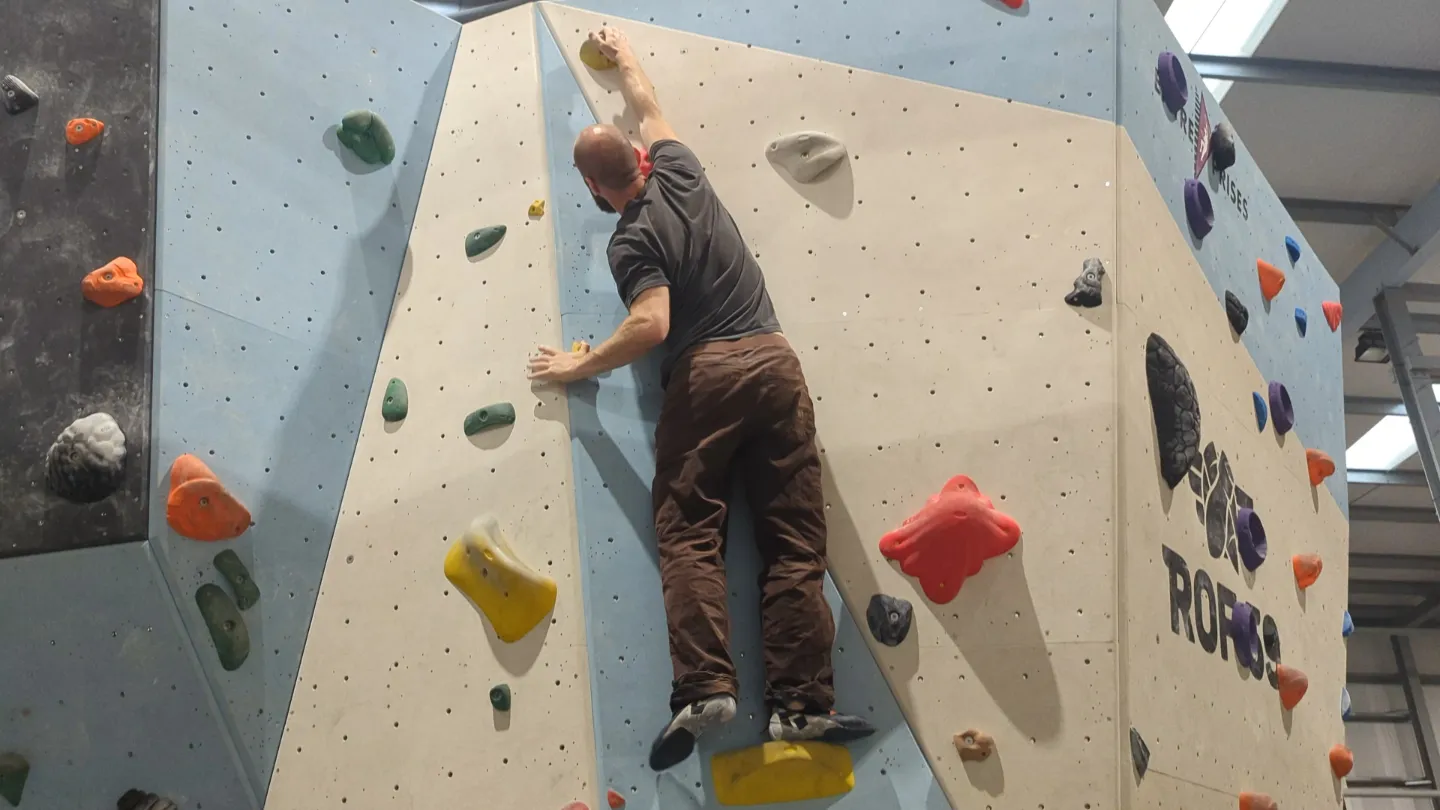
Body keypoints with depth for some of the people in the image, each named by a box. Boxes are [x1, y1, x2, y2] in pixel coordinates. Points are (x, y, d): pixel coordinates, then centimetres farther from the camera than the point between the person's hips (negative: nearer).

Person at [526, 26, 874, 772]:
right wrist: (623, 58, 49)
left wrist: (579, 367, -3)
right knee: (794, 542, 1)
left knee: (687, 535, 1)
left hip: (703, 376, -5)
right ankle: (801, 704, -1)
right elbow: (649, 111, 33)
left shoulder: (631, 240, -3)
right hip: (774, 361, 5)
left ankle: (703, 686, -12)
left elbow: (651, 325, -16)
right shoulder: (680, 173, 13)